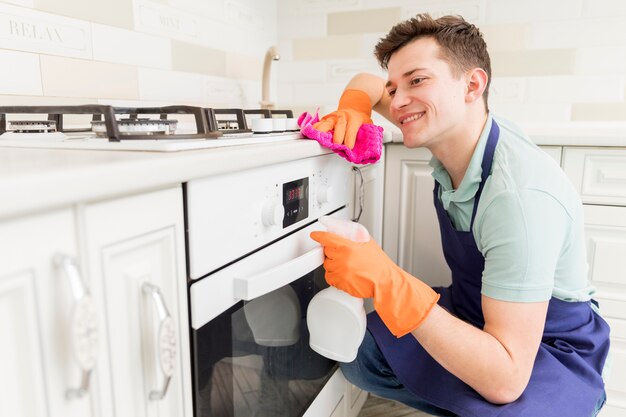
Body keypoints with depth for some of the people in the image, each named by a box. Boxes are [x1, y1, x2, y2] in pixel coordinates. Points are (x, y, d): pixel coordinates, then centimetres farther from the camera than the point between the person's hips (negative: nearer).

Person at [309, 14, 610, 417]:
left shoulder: (520, 195, -34)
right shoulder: (448, 126, -11)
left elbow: (505, 380, -35)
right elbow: (368, 82, 8)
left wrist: (387, 283, -43)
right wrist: (353, 108, -16)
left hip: (550, 350, -6)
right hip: (472, 310, 7)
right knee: (357, 354, -7)